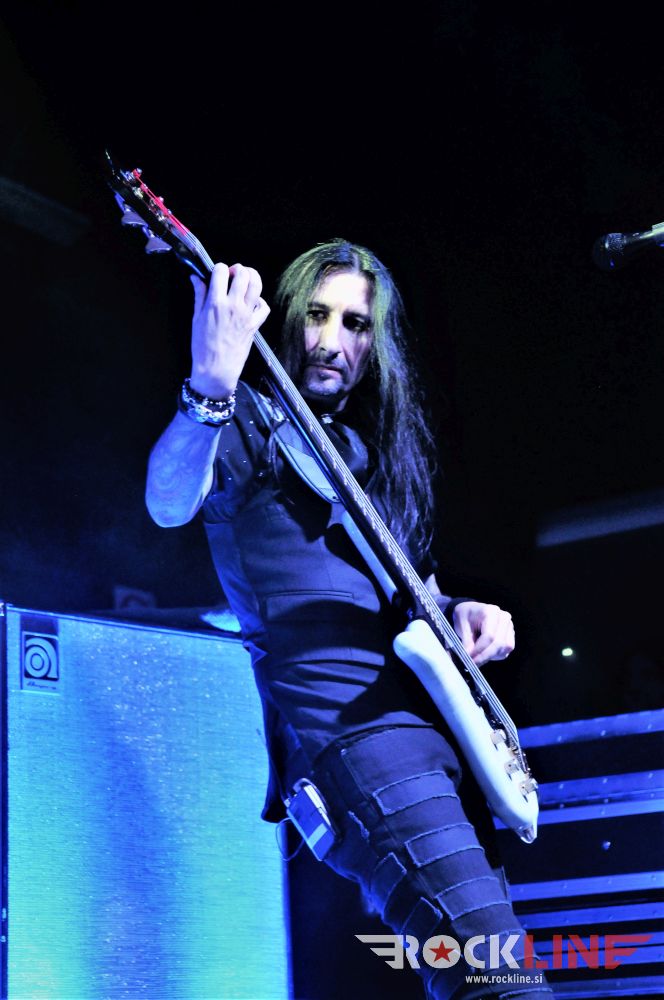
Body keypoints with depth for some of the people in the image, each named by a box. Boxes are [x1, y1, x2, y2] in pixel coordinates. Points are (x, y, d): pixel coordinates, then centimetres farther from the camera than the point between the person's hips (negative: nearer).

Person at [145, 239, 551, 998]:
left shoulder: (378, 446, 22)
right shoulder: (252, 420, 2)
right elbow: (169, 505, -21)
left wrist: (459, 613, 8)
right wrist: (211, 387, -39)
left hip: (437, 727, 8)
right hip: (351, 728, -8)